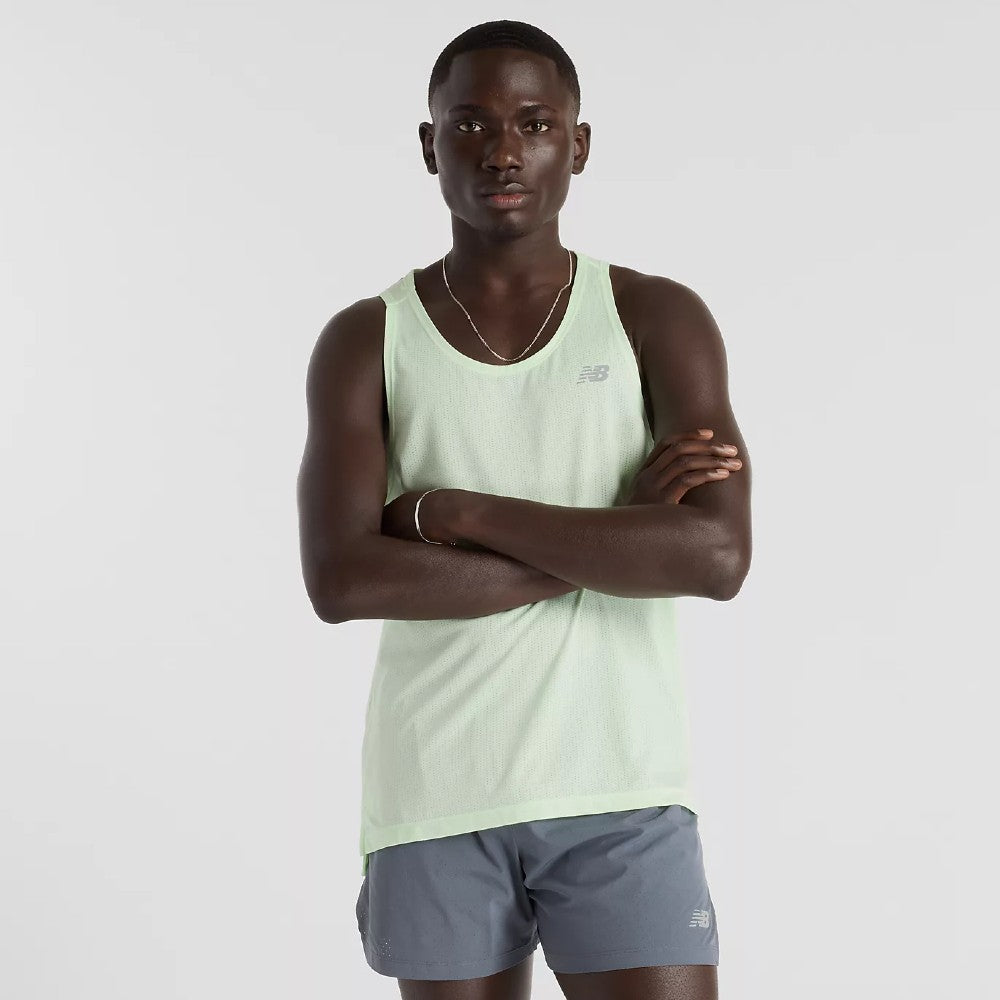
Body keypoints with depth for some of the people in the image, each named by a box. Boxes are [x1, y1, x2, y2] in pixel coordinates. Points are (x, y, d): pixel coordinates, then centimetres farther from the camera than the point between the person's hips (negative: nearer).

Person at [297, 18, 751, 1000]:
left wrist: (458, 511, -13)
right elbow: (340, 580, -12)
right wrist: (612, 539, -13)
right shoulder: (364, 342, 3)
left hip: (619, 788, -1)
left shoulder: (659, 318, 2)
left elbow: (718, 556, -12)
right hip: (435, 800, 1)